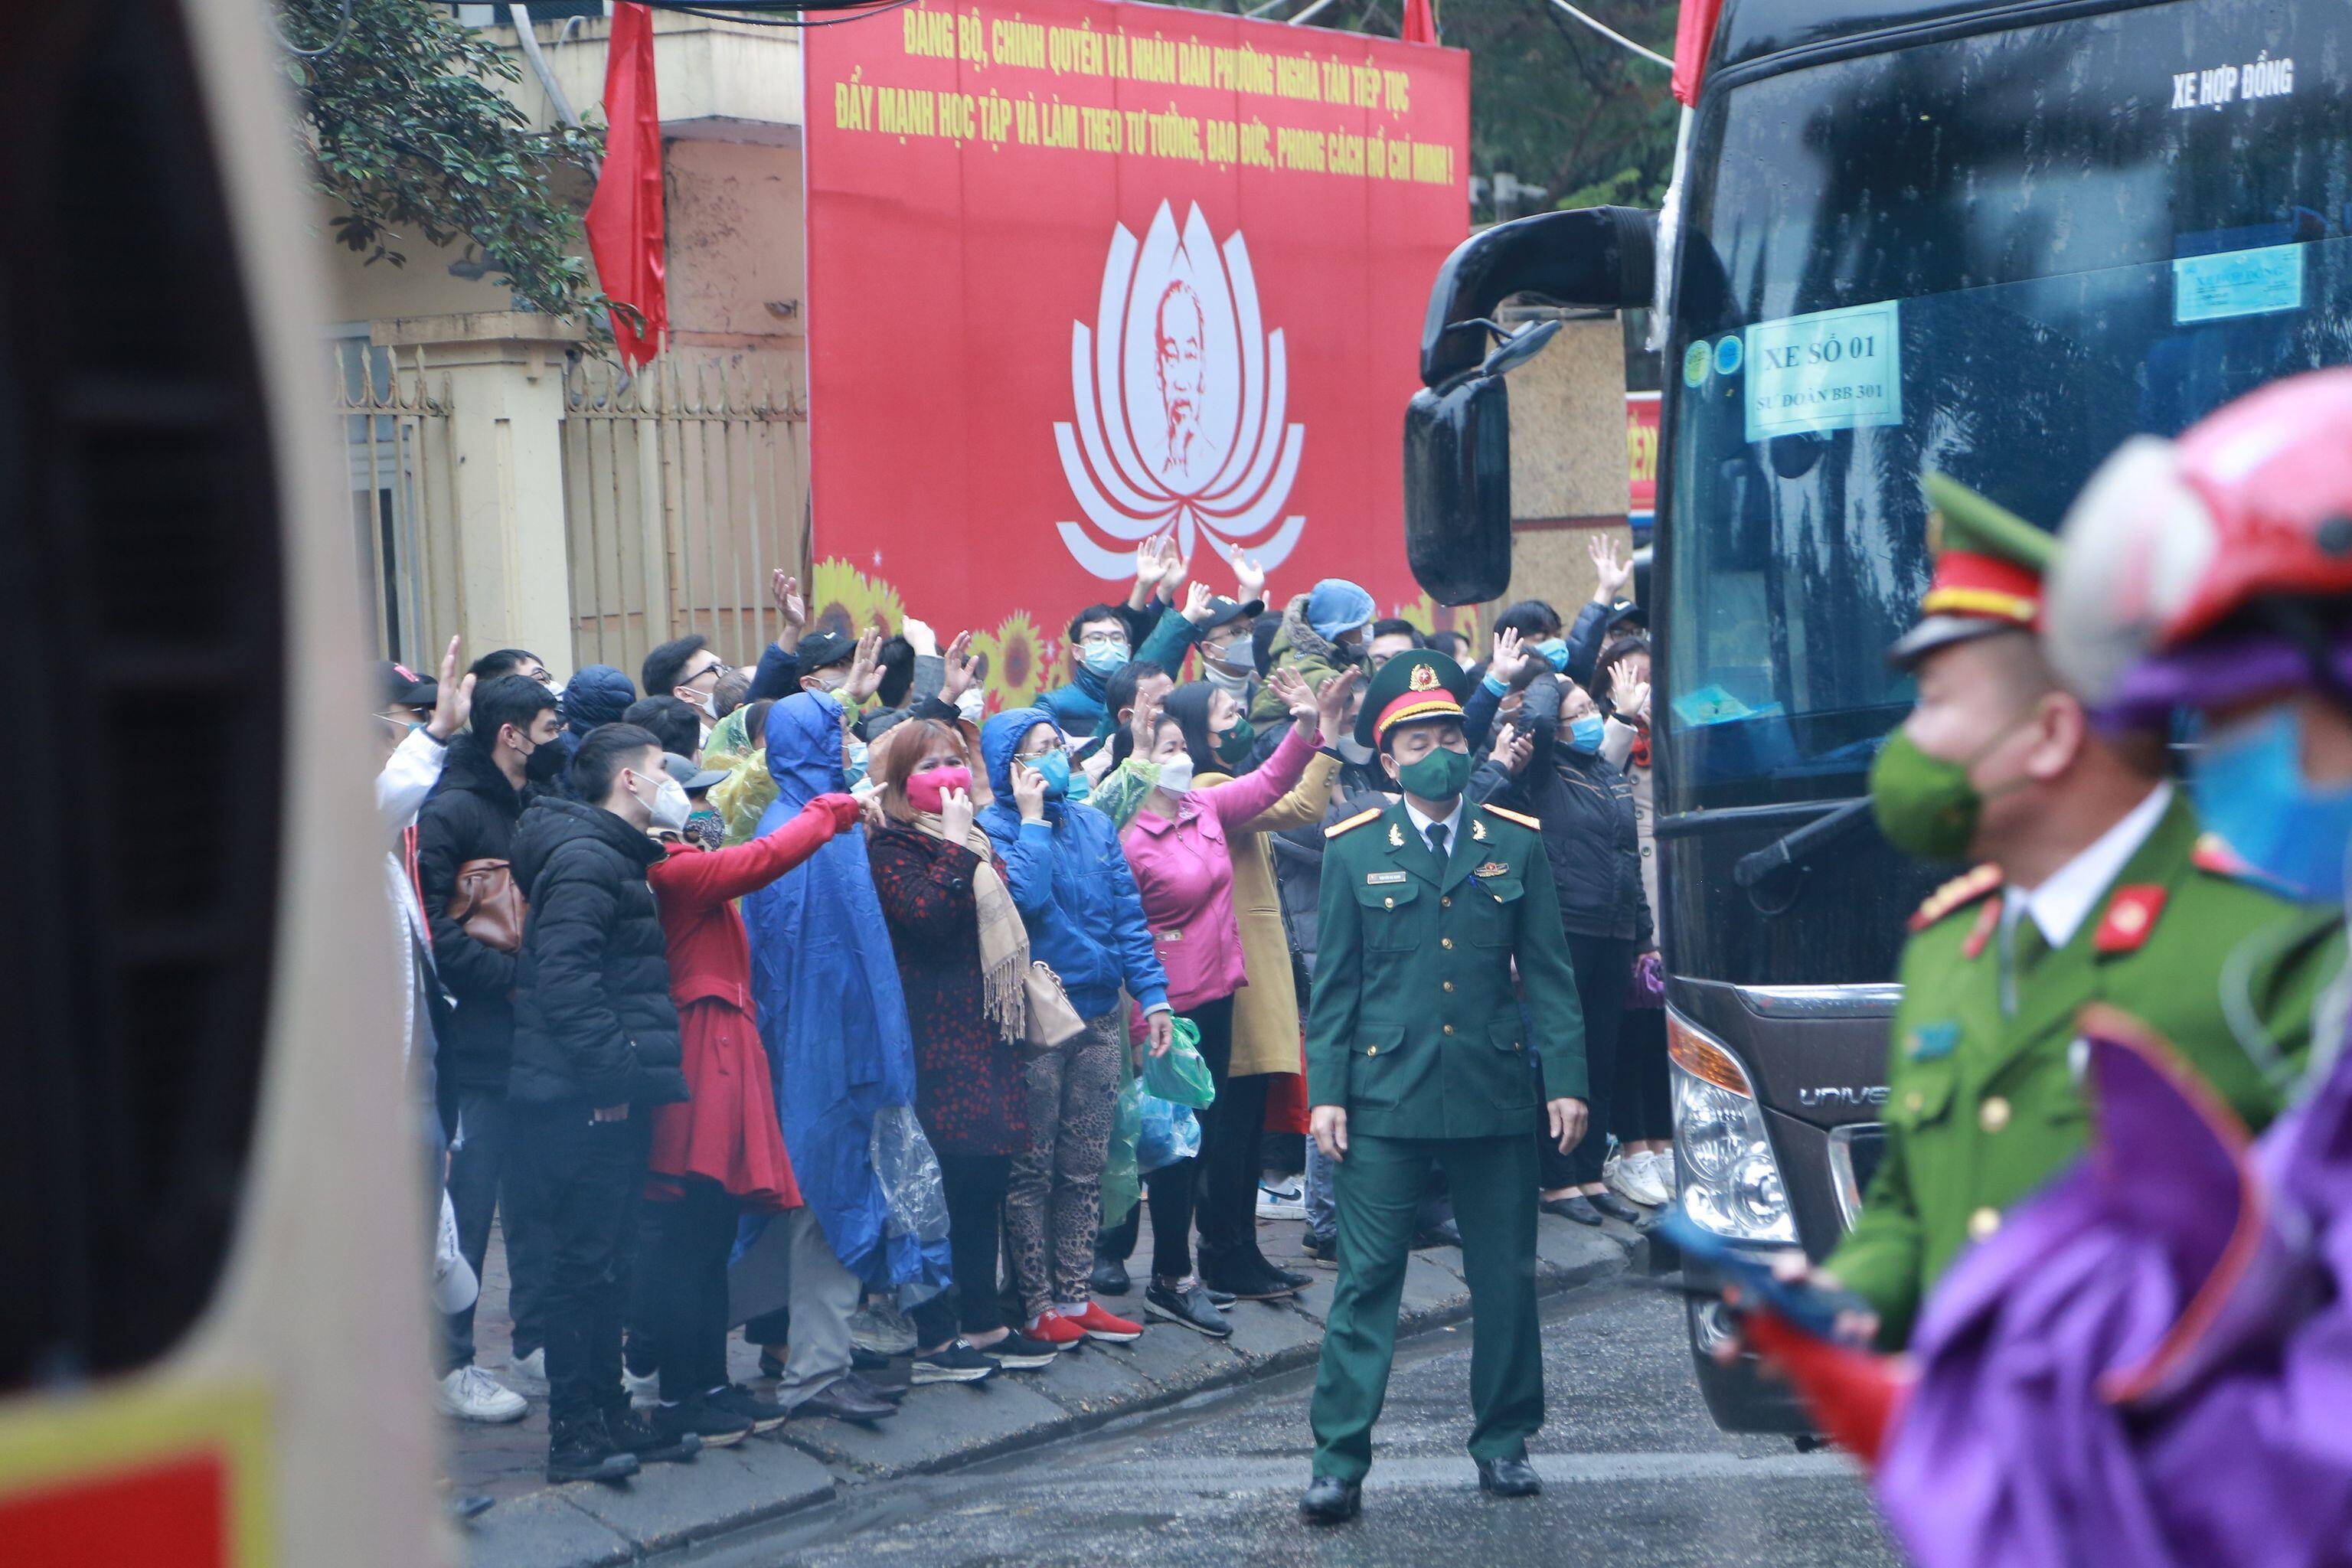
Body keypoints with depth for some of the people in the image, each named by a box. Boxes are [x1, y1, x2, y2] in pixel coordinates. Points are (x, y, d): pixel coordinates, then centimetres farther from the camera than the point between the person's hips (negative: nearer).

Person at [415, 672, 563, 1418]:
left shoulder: (541, 804, 16)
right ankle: (451, 1363, 3)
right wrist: (515, 977, -19)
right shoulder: (449, 811, -8)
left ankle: (538, 1338, 21)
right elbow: (435, 929, -16)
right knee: (470, 1201, -3)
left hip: (541, 1033, 7)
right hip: (481, 1041, -7)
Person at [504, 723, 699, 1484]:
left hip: (608, 1096, 10)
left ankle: (608, 1414, 20)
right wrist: (615, 1066, -23)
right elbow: (564, 978, -23)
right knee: (585, 1263, -6)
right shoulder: (585, 860, -13)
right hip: (585, 1099, -10)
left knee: (607, 1263, 13)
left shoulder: (613, 858, 21)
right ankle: (575, 1430, -1)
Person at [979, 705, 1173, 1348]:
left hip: (1100, 1015, 6)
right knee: (1031, 1169, 1)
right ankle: (1035, 1304, 10)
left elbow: (1128, 912, 10)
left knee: (1085, 1167, 10)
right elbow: (1025, 896, -23)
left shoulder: (1094, 825, 10)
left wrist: (1152, 993, 3)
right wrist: (1033, 819, -16)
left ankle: (1073, 1296, 18)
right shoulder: (994, 827, -7)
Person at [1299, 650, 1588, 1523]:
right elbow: (1334, 984, 4)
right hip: (1386, 1099, -2)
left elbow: (1549, 974, 7)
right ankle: (1339, 1461, 2)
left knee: (1505, 1279, 8)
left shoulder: (1516, 846, 7)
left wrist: (1565, 1080, 0)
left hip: (1495, 1098, 2)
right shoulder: (1355, 852, 4)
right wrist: (1325, 1093, -2)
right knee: (1366, 1282, -2)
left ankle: (1504, 1442, 22)